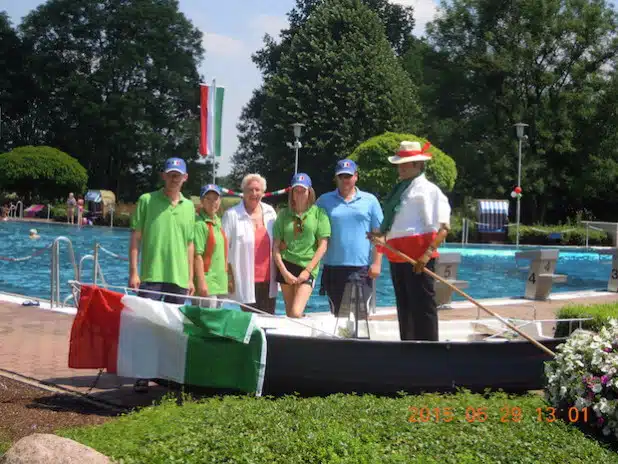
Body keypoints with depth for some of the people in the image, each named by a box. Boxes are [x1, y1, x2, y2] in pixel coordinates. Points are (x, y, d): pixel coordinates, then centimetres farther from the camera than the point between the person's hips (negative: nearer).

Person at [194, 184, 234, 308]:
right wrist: (201, 283, -22)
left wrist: (228, 278, 18)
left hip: (220, 283, 9)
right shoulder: (199, 224, -13)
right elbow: (197, 255, -18)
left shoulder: (218, 222, 13)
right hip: (206, 284, -9)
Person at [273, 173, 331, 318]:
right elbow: (276, 245, 6)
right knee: (289, 313, 8)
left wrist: (307, 270, -8)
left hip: (308, 268, -3)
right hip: (285, 266, 3)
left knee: (296, 313, -17)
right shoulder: (284, 214, 8)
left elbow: (323, 245, -2)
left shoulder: (318, 213, 1)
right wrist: (284, 271, -5)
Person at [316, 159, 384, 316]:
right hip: (333, 267, 1)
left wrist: (377, 263, -3)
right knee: (338, 313, 7)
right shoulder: (324, 201, 9)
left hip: (362, 268, -1)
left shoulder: (370, 200, 7)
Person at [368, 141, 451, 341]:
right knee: (404, 305, 16)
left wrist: (428, 253, -25)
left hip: (418, 257, -9)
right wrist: (383, 236, 12)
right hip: (398, 255, 9)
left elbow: (443, 227, -16)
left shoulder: (427, 189, -7)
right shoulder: (400, 189, 19)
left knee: (422, 305, -7)